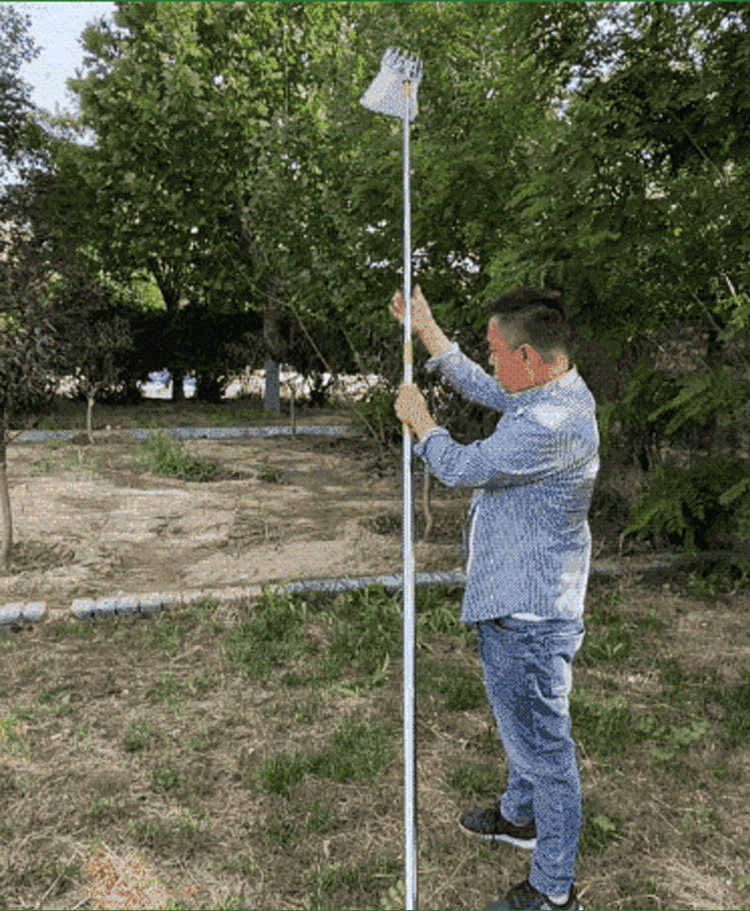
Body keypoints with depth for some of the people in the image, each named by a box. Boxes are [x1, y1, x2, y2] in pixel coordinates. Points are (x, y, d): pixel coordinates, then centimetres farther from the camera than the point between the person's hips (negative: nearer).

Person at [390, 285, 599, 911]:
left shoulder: (555, 424, -28)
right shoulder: (553, 393, 4)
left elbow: (460, 468, -21)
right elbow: (483, 390, 19)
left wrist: (420, 420, -2)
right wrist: (426, 329, 19)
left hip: (529, 619, -11)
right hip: (515, 605, 11)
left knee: (544, 746, 7)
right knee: (523, 729, 29)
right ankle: (520, 817, 52)